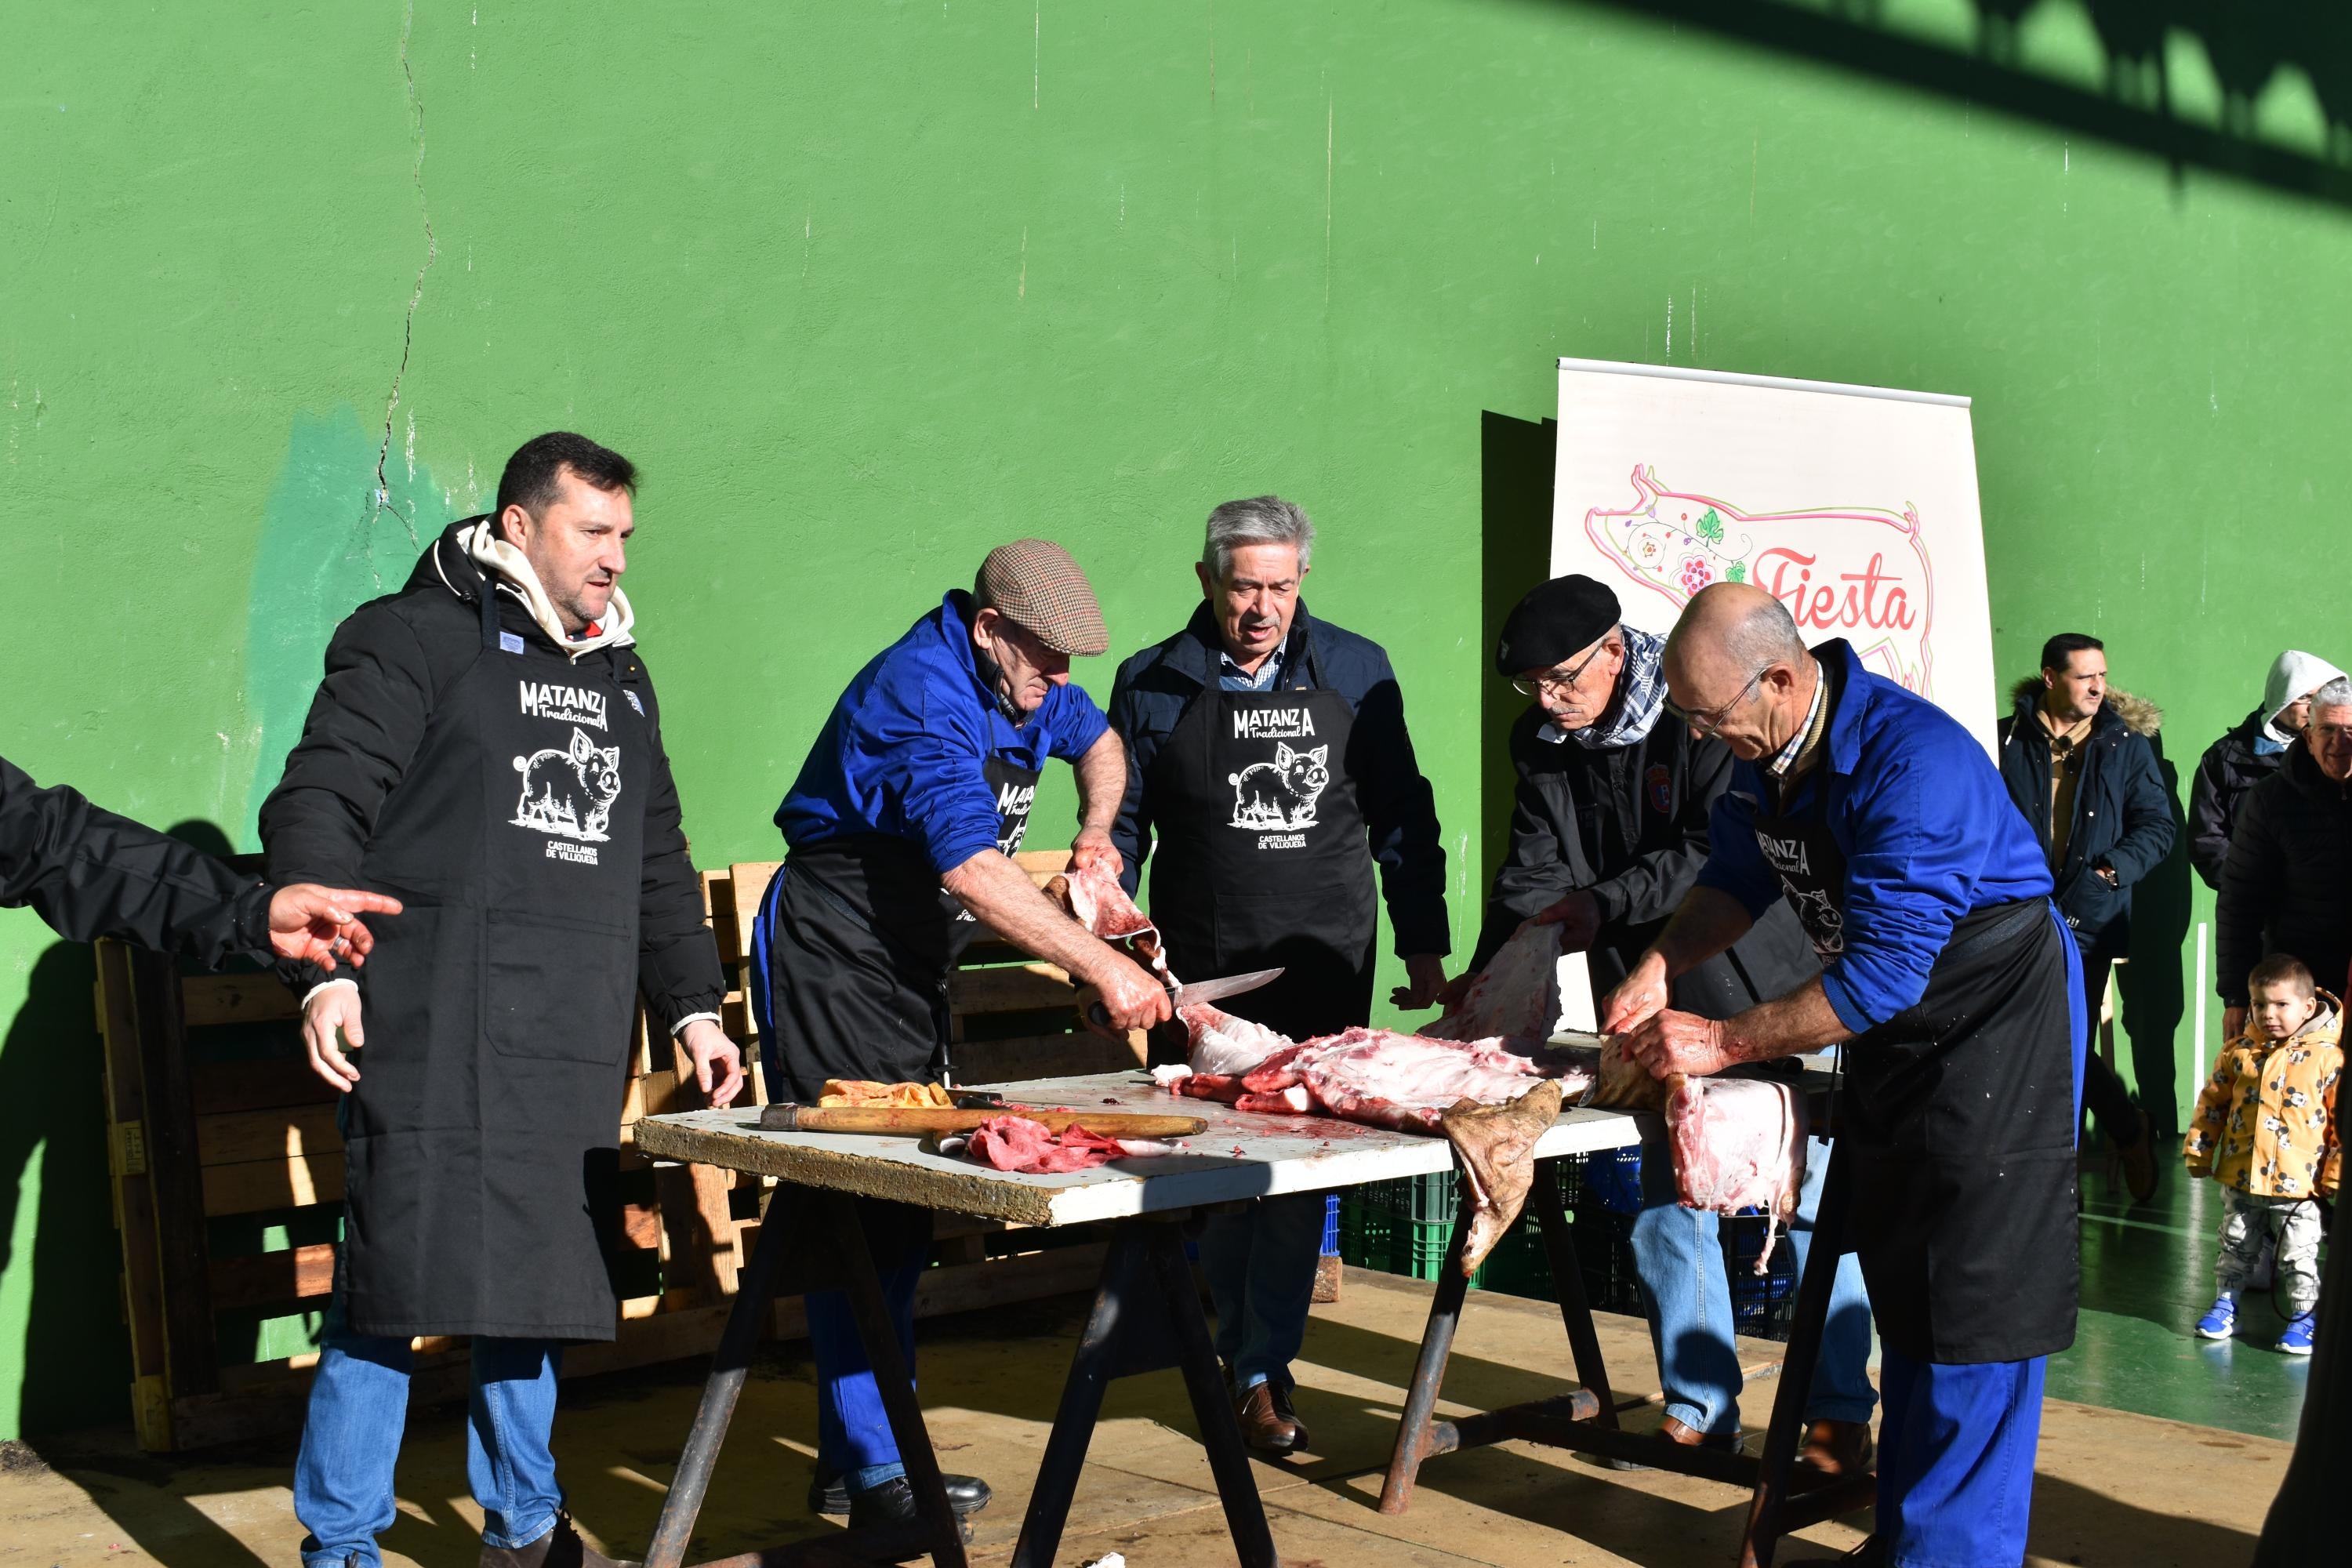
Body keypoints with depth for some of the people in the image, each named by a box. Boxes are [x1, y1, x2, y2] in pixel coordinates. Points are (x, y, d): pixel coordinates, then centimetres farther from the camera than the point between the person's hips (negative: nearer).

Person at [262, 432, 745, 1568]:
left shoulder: (620, 676, 22)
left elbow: (659, 864, 28)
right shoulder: (414, 640, -1)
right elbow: (318, 807, -8)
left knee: (536, 1282, 11)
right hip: (435, 1037, -6)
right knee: (394, 1281, -6)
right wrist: (323, 973, -19)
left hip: (572, 1050, 6)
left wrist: (690, 1004, 21)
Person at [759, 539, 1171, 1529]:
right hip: (831, 961, -9)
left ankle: (856, 1460, 19)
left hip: (913, 970, 9)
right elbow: (974, 872, -33)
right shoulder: (923, 693, -23)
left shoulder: (1022, 683, 6)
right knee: (854, 1214, -11)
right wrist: (1104, 970, -34)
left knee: (902, 1219, 10)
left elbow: (1097, 739, 28)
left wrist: (1096, 831, 7)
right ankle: (872, 1478, -8)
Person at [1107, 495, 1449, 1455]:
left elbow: (1403, 818, 10)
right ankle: (1252, 1363, 19)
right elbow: (1120, 830, 7)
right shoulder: (1152, 686, 1)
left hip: (1326, 963, 1)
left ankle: (1259, 1365, 8)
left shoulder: (1355, 674, 4)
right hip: (1203, 971, 0)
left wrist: (1424, 944, 7)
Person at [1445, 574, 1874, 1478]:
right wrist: (1489, 974, -16)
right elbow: (1534, 872, -3)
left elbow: (1724, 852, -25)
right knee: (1666, 1207, 10)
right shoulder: (1541, 743, 1)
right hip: (1654, 1005, 6)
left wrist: (1603, 906, -28)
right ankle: (1698, 1410, 23)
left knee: (1813, 1202, 2)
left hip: (1767, 994, -6)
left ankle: (1840, 1416, 13)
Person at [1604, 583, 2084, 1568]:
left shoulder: (1913, 760, -31)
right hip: (1888, 1039, 8)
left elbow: (1883, 970, -32)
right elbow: (1738, 875, 11)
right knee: (1902, 1296, 14)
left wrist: (1724, 1042, -27)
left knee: (1969, 1314, -6)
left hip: (1994, 1031, -8)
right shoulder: (1763, 752, -5)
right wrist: (1661, 966, -6)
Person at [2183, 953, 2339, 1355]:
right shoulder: (2240, 1052, 0)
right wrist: (2198, 1152, 8)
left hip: (2299, 1184, -3)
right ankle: (2225, 1305, 31)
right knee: (2235, 1248, 17)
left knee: (2299, 1258, 4)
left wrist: (2338, 1175, -7)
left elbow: (2343, 1121, -6)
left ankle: (2303, 1317, 19)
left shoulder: (2327, 1058, -9)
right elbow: (2213, 1101, 10)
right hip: (2240, 1179, 4)